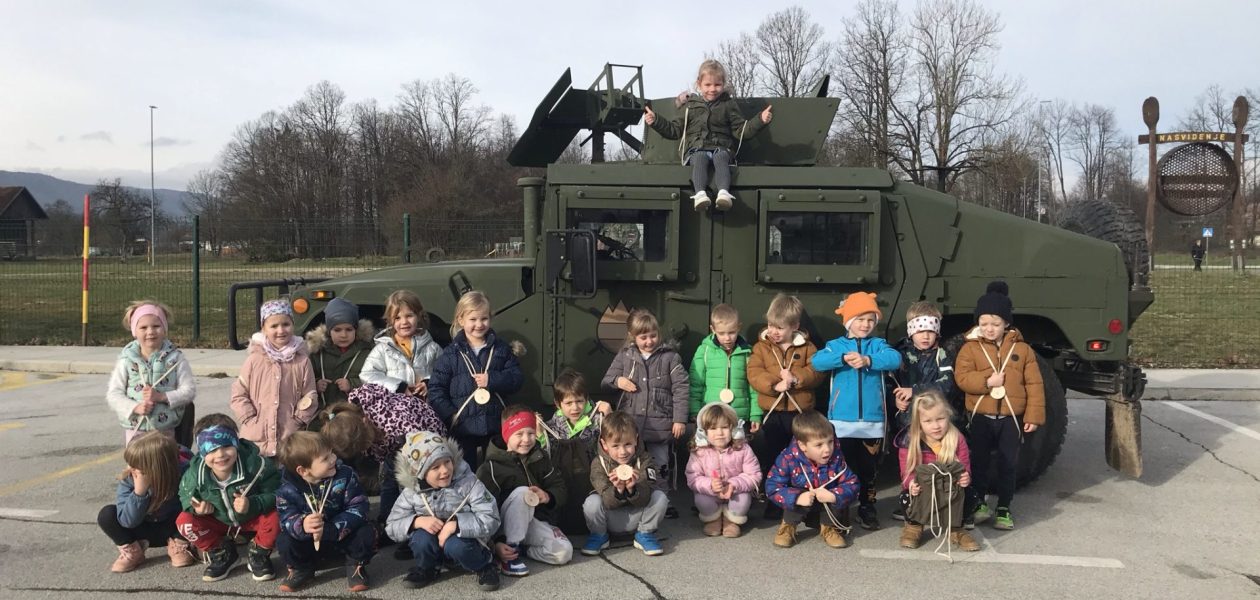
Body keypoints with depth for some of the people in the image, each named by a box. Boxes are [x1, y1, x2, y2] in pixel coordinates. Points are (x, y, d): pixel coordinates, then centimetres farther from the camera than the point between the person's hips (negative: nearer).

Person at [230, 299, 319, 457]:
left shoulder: (302, 361, -1)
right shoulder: (254, 360, -2)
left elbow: (309, 397, 3)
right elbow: (238, 394, 2)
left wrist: (297, 421, -4)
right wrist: (250, 419, -5)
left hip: (291, 439, 0)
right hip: (256, 437, 0)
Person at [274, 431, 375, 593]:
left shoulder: (345, 475, -19)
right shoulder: (287, 490, -17)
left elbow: (358, 508, -23)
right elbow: (287, 519, -23)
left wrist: (329, 530, -36)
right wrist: (302, 525, -48)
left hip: (342, 536, -1)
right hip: (308, 541, 1)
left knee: (366, 534, -28)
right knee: (284, 541, -24)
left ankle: (356, 566, 4)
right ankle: (301, 570, 8)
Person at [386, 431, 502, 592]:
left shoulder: (468, 483, -18)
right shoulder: (412, 492, -9)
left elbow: (491, 520, -23)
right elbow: (391, 527, -8)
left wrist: (455, 524, -34)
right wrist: (418, 521, -26)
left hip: (465, 538, -2)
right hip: (433, 547, 3)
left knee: (456, 545, -35)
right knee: (421, 537, -29)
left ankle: (485, 565, -4)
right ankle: (426, 569, 3)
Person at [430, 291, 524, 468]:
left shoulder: (501, 349, 2)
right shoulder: (451, 354, -4)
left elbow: (517, 378, -2)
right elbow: (436, 390, -4)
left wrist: (493, 380, -18)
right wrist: (450, 415, -15)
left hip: (496, 426, 2)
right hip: (463, 427, -2)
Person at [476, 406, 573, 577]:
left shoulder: (540, 458, 5)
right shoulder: (492, 468, -13)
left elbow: (561, 489, 5)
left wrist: (547, 497, -20)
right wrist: (496, 543, -27)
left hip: (536, 521, 5)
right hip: (509, 525, -5)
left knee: (564, 552, -23)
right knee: (521, 492, -34)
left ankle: (519, 549, -2)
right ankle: (512, 548, -26)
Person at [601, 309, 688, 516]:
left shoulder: (669, 357, -3)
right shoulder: (625, 356, 3)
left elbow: (681, 388, -4)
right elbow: (605, 382, 11)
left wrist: (680, 419, -9)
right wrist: (617, 381, -12)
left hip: (659, 423, -1)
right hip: (630, 423, 1)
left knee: (660, 465, 10)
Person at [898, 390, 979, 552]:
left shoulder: (957, 439, -6)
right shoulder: (909, 443, -8)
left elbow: (964, 466, -2)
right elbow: (906, 471, -3)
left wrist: (965, 477, -27)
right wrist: (911, 483, -27)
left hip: (950, 491, 1)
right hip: (922, 492, -1)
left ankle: (955, 528, -2)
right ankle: (913, 526, 0)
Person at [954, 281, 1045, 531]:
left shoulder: (1022, 349, 1)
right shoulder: (970, 347, -1)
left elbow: (1034, 384, 0)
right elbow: (961, 377, -11)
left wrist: (1034, 415, -6)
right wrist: (987, 381, -25)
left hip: (1011, 418, 0)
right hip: (980, 417, 0)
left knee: (1008, 464, 7)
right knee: (979, 462, 9)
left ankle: (1004, 508, 19)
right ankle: (979, 502, 24)